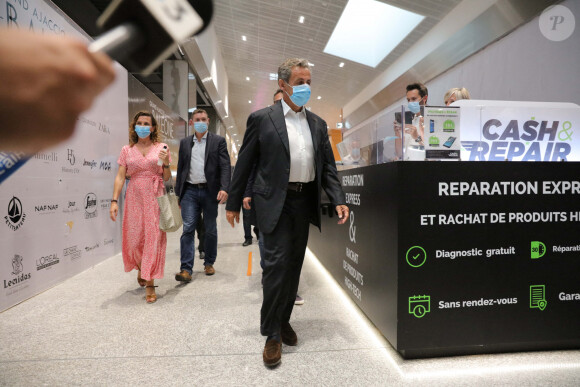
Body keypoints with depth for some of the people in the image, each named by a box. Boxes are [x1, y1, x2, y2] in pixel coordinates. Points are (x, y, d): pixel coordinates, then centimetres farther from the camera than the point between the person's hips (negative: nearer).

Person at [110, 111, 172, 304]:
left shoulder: (161, 148, 5)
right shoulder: (127, 150, 8)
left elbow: (167, 178, 5)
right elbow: (120, 177, 2)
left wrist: (166, 163, -14)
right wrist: (114, 200, -7)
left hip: (155, 198, -1)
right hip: (134, 198, 2)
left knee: (153, 238, -3)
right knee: (134, 238, 4)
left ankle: (150, 284, 5)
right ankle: (140, 268, 36)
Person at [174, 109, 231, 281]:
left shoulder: (218, 141, 4)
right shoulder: (185, 142, 13)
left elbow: (225, 166, -5)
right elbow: (180, 168, 14)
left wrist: (224, 188, -19)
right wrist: (178, 193, 10)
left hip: (210, 191, -1)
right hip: (190, 191, 2)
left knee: (210, 230, 8)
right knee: (188, 228, -6)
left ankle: (209, 263, 23)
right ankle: (186, 269, -5)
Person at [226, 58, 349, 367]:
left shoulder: (318, 124, 12)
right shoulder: (262, 119, 0)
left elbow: (328, 167, 11)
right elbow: (244, 164, 1)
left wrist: (338, 200, -3)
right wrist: (233, 203, 1)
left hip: (304, 202, 5)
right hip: (274, 202, -4)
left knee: (294, 265, 12)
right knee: (277, 263, -8)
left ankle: (283, 321, 30)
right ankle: (272, 334, 8)